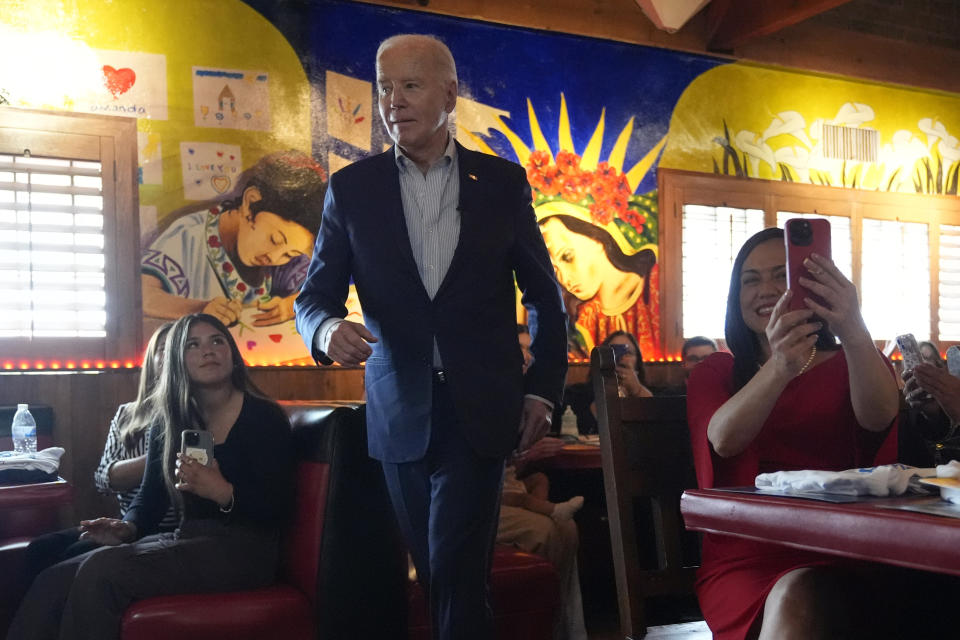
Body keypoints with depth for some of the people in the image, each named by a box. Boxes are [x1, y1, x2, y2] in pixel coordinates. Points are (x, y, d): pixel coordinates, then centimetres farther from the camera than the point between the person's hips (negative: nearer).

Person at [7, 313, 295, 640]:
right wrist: (127, 528, -7)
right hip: (186, 539, 6)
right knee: (52, 582, -14)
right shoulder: (168, 420, 13)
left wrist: (222, 491, -26)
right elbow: (151, 494, 14)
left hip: (243, 548, -6)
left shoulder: (264, 417, -5)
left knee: (101, 569, -25)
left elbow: (279, 507, -11)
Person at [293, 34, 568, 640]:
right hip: (400, 411, 2)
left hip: (480, 408, -1)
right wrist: (327, 328, -18)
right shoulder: (352, 188, 4)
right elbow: (315, 293, 5)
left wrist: (542, 387, 4)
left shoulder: (503, 182, 4)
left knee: (456, 567, -9)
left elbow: (544, 295, 11)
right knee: (434, 567, 8)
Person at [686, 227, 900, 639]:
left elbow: (879, 418, -13)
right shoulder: (715, 373, 14)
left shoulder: (849, 366, 13)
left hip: (838, 562, 0)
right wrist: (779, 368, -31)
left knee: (801, 597, -33)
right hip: (744, 562, 0)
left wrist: (855, 334, -34)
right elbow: (724, 439, -11)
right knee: (791, 607, -33)